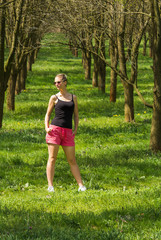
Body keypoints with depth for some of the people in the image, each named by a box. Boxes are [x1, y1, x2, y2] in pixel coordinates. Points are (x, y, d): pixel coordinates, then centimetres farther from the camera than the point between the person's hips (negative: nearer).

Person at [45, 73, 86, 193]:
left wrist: (76, 129, 4)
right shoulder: (54, 98, 6)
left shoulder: (73, 97, 12)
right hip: (55, 129, -2)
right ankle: (50, 186, -2)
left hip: (68, 132, 2)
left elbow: (76, 115, 16)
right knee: (52, 158, -3)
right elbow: (48, 114, 10)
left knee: (72, 160, 3)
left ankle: (81, 185, 4)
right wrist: (47, 127, -5)